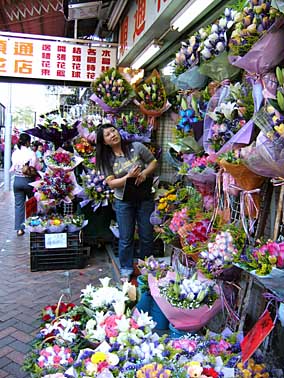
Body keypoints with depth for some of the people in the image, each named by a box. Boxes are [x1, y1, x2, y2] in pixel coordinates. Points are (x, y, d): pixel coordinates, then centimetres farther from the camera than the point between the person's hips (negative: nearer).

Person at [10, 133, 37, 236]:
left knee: (18, 205, 8)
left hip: (17, 180, 3)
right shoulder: (31, 153, -14)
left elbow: (13, 168, 2)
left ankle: (19, 229, 10)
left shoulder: (15, 153, -1)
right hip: (28, 180, -3)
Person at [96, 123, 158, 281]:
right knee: (126, 238, 9)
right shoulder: (107, 159, -2)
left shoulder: (137, 147, -6)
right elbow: (111, 183, -8)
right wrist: (129, 177, -24)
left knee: (147, 236, 10)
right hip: (123, 202, 1)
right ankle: (126, 270, 28)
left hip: (145, 199, 0)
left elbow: (154, 162, 2)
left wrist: (144, 173, -18)